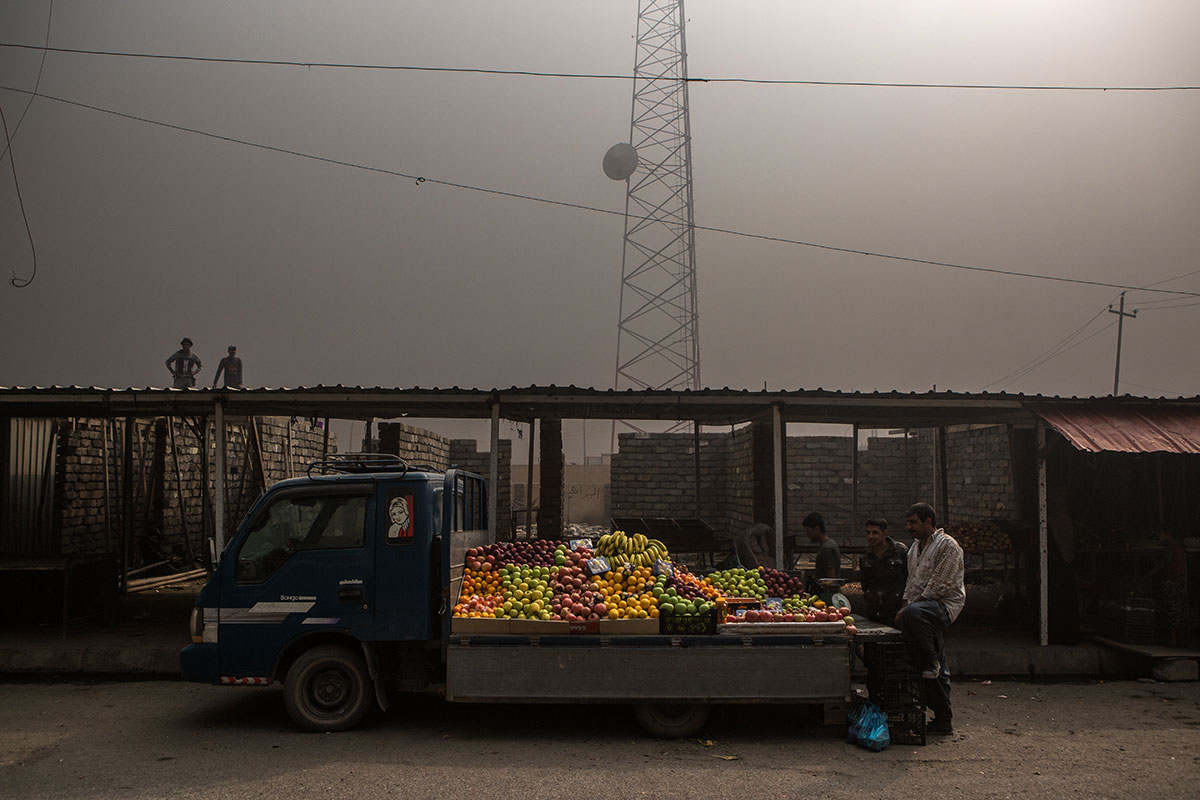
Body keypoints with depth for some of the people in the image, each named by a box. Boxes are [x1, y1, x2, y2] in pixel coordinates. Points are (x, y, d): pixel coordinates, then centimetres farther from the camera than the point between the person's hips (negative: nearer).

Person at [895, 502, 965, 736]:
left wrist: (908, 607, -17)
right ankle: (943, 721, 14)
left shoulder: (947, 545, -9)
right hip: (925, 607, 8)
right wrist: (905, 606, 8)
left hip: (945, 605, -8)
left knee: (914, 613, -39)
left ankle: (931, 661, -18)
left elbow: (939, 586, -17)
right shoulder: (915, 547, 19)